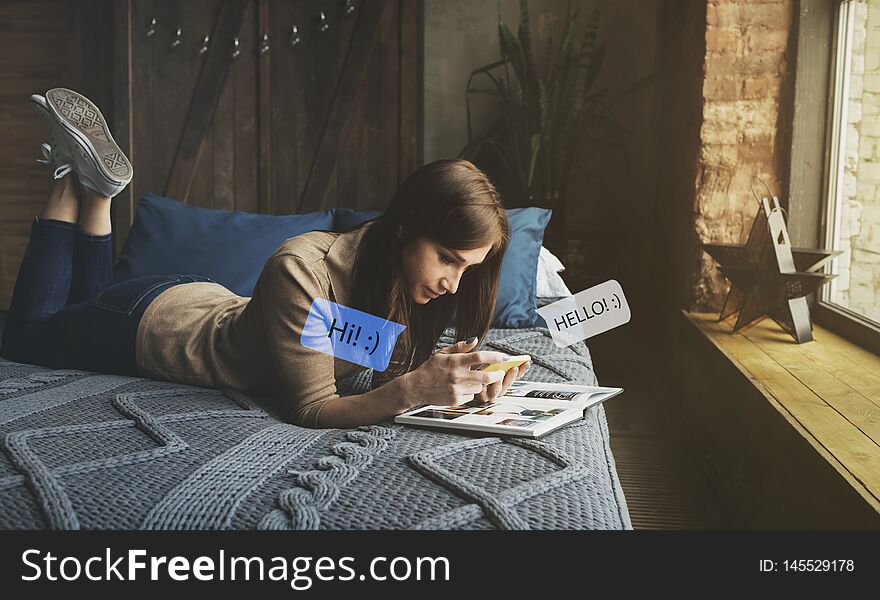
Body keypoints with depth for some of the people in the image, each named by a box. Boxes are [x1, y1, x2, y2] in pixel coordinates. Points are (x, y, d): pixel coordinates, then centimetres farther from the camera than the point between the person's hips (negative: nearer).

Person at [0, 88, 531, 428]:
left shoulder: (409, 280, -22)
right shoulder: (302, 270, -43)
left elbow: (395, 373, -17)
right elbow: (311, 410, -40)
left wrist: (468, 378, -37)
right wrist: (415, 388, -54)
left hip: (210, 303, 6)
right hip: (150, 321, -5)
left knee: (93, 303, 36)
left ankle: (96, 187, 31)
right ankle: (76, 179, 25)